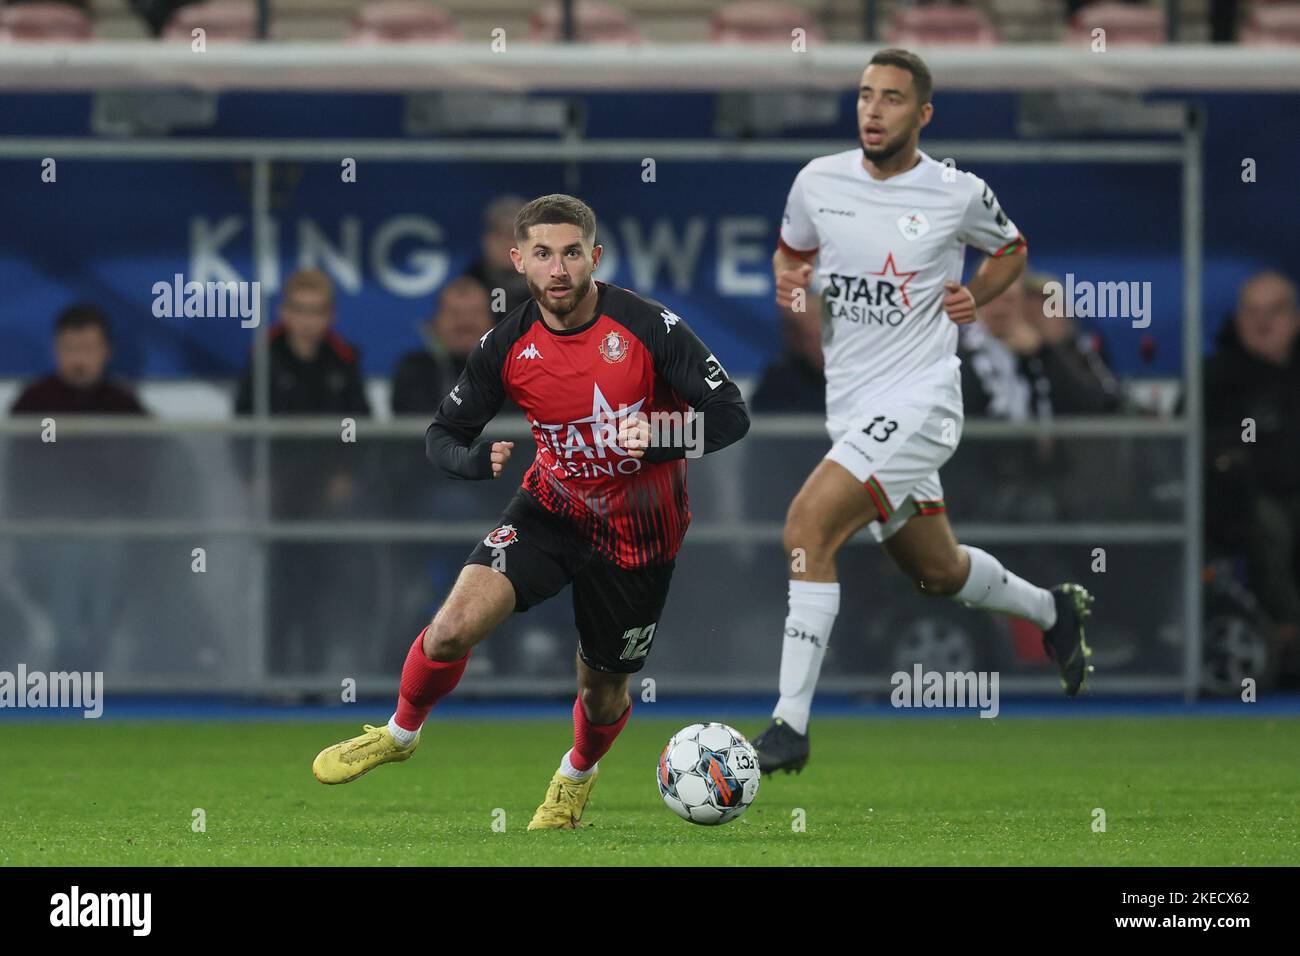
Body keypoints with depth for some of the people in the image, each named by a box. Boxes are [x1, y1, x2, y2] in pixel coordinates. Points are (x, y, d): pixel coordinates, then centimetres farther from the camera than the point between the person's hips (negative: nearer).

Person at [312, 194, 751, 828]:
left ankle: (578, 773, 47)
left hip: (637, 536, -1)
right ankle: (400, 732, 7)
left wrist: (660, 438, -36)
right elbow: (444, 434, -1)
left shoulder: (648, 327, -18)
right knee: (455, 625, -22)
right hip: (551, 509, 1)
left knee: (602, 692, 10)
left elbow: (731, 414, -17)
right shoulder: (506, 346, -10)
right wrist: (474, 459, -25)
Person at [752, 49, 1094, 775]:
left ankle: (792, 725, -22)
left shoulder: (959, 195, -6)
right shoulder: (818, 181, 2)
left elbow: (1011, 250, 15)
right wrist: (790, 280, -2)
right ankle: (1055, 612, 51)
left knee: (809, 523, -24)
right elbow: (790, 249, 21)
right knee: (938, 571, 20)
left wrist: (975, 298, -3)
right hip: (851, 407, 6)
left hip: (918, 403, -6)